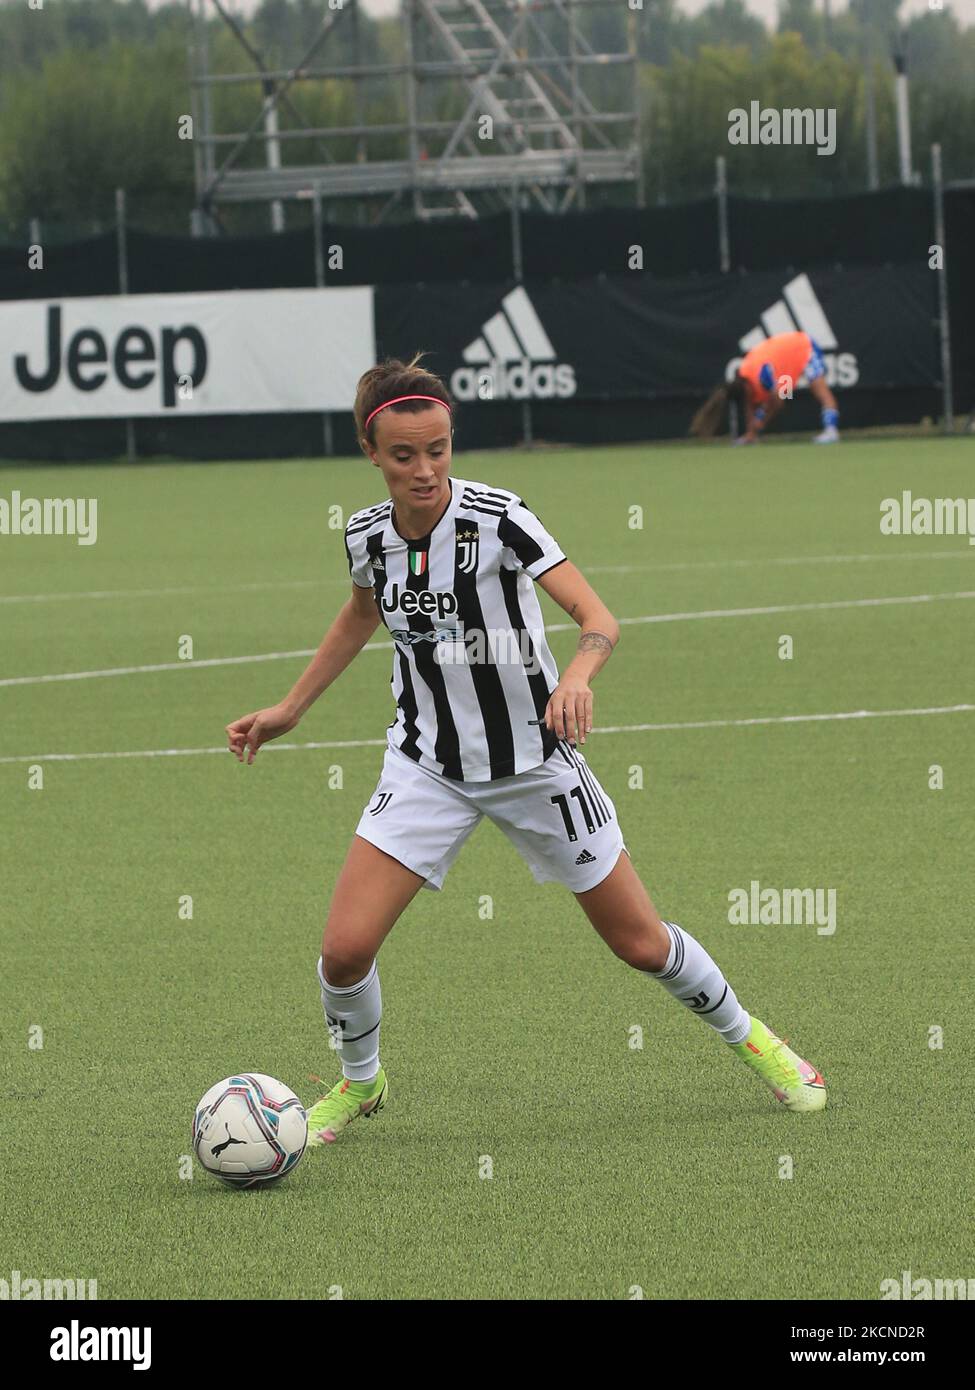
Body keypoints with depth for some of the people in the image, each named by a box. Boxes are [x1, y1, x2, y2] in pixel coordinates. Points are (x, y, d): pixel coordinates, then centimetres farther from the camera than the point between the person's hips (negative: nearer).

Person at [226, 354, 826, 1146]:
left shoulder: (498, 518, -21)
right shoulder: (367, 536, -7)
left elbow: (600, 619, -28)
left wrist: (576, 676, -49)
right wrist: (290, 710, 18)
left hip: (535, 759, -3)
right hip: (427, 767, 3)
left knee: (642, 944, 7)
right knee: (345, 949, -12)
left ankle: (746, 1036, 37)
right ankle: (359, 1083, 18)